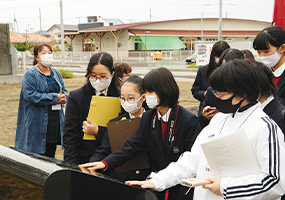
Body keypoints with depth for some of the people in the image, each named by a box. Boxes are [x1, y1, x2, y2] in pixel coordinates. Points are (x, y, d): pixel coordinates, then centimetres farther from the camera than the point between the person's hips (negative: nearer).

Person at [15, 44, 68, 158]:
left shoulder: (56, 73, 14)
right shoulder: (30, 74, -7)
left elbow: (64, 90, 19)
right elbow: (31, 95, -17)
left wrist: (63, 97, -6)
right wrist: (54, 98, -17)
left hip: (55, 122, 6)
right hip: (38, 122, -6)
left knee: (50, 155, 13)